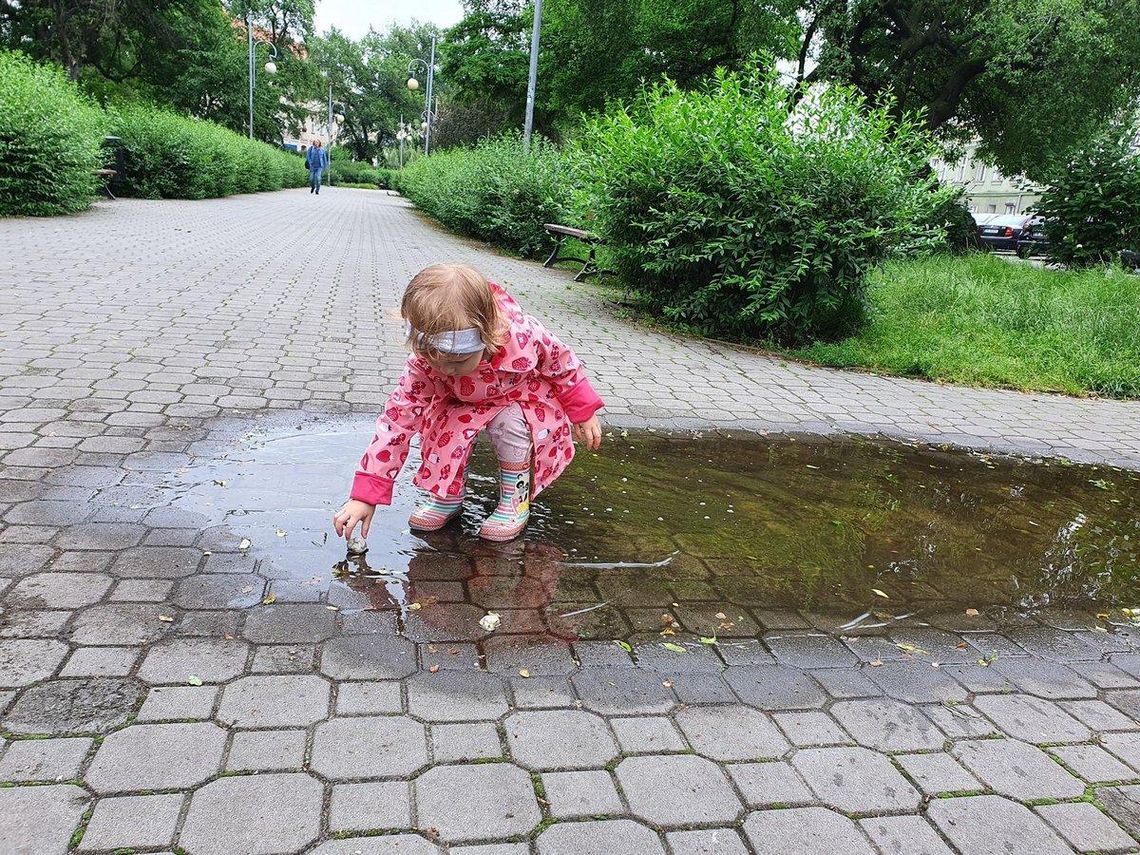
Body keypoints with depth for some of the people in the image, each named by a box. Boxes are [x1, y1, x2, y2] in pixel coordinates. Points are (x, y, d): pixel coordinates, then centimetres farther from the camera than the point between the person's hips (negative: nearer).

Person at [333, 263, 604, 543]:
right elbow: (397, 419, -31)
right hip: (462, 404, 2)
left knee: (510, 421, -32)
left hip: (524, 398, -1)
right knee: (448, 426, -27)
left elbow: (564, 365, -17)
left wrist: (584, 412, -6)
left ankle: (516, 499, -10)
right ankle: (447, 496, -1)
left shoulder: (523, 336, -39)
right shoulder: (423, 362, -33)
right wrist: (365, 494, -34)